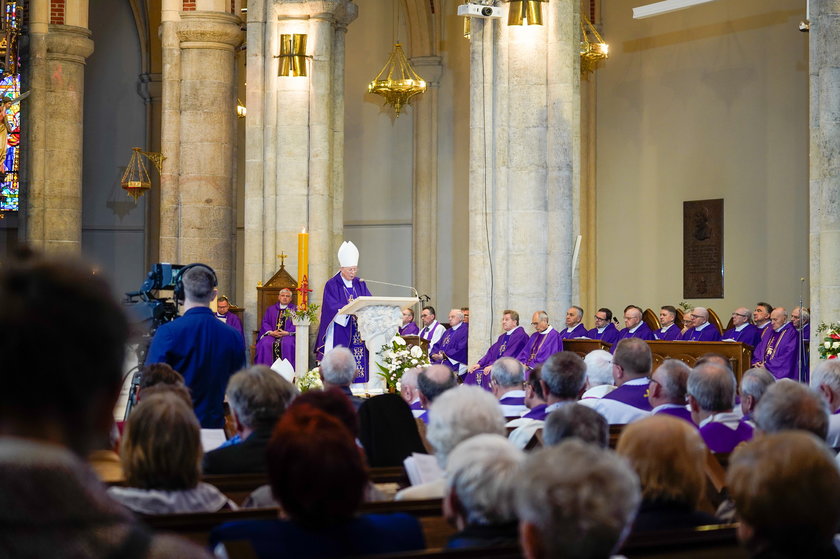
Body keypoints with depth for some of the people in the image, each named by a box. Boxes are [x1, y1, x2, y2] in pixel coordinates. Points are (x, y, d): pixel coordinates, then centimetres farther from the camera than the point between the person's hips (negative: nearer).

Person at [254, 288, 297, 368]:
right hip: (272, 334, 2)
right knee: (264, 344, -29)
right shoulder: (271, 309, 20)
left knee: (287, 344, -36)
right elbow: (265, 323, 12)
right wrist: (271, 332, -9)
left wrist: (287, 332, -15)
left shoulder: (295, 309, 12)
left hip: (287, 335, -2)